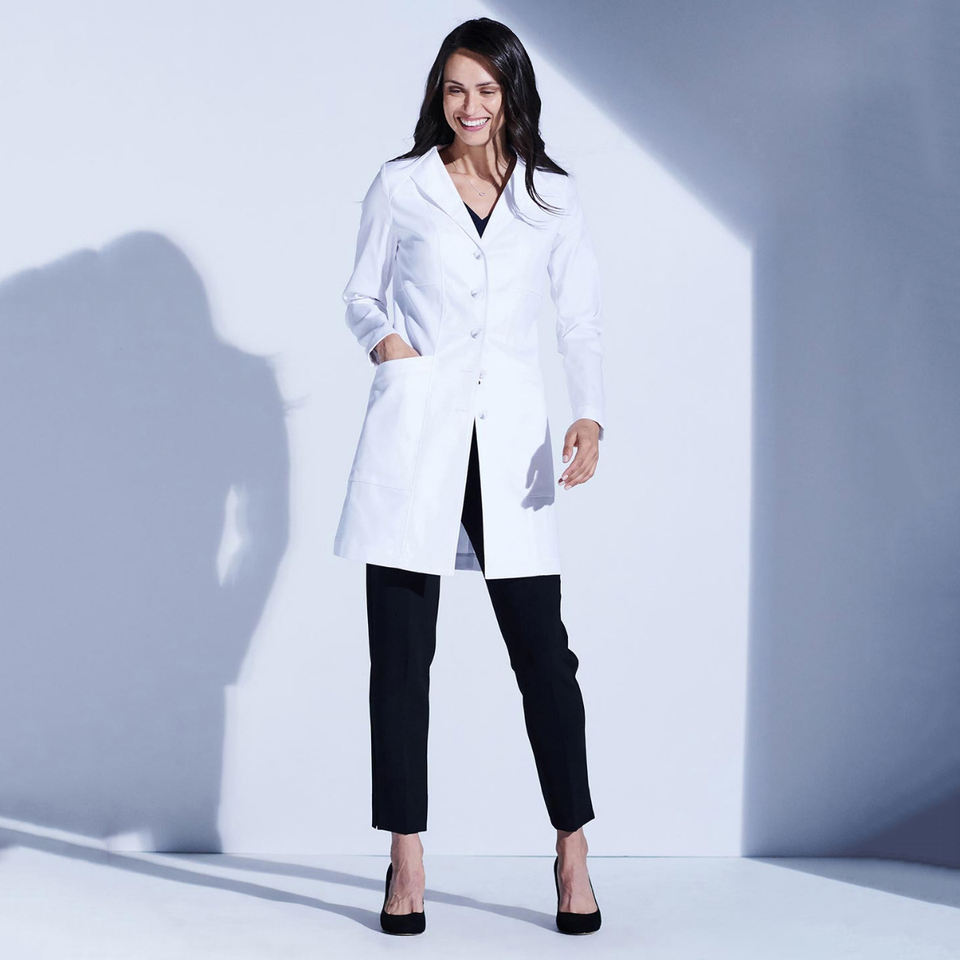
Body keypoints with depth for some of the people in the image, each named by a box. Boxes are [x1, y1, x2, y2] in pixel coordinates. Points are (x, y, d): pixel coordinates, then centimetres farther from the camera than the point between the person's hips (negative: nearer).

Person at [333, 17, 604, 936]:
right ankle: (406, 862, 10)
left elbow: (580, 319, 8)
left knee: (543, 651, 0)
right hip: (413, 432, 0)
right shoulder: (399, 186, 8)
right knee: (401, 652, 1)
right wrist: (382, 337, -8)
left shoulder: (552, 196, 10)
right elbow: (361, 295, 15)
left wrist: (590, 416, -8)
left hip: (509, 437, 1)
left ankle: (573, 853, 13)